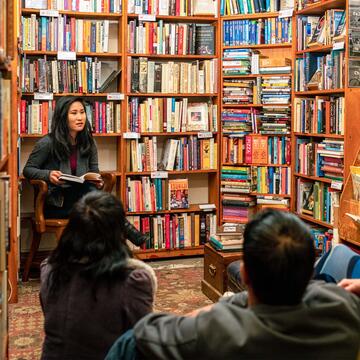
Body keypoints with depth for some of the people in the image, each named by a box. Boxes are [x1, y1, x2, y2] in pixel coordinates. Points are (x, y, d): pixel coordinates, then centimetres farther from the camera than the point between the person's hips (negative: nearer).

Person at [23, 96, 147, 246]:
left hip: (80, 197, 4)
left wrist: (98, 182, -12)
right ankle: (125, 228, -40)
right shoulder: (47, 143, -7)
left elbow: (94, 171, 13)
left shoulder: (88, 143, 6)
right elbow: (28, 169, -2)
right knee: (88, 188, -33)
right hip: (55, 204, -4)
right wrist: (48, 175, -22)